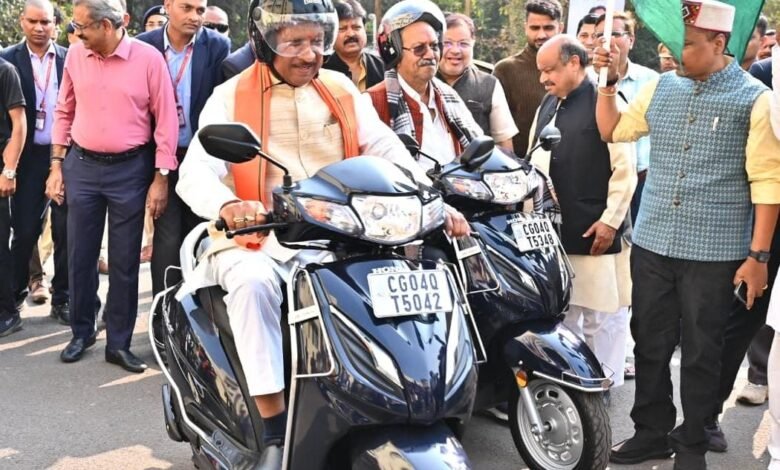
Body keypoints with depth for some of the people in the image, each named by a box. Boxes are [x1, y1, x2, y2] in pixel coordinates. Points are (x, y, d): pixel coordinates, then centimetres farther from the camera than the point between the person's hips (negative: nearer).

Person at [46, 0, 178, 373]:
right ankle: (81, 332, 28)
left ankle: (118, 343, 16)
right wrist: (56, 166, 7)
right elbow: (64, 112, 10)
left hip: (130, 169, -3)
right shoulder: (75, 55, 0)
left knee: (124, 260, 5)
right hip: (82, 166, 3)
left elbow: (166, 121, -7)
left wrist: (161, 179, -9)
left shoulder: (148, 58, -10)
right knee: (80, 255, 9)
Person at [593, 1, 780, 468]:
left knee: (702, 353, 8)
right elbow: (613, 131, 19)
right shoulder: (661, 87, 6)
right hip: (652, 243, 5)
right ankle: (652, 431, 30)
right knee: (650, 345, 13)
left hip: (714, 253, -4)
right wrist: (609, 82, 5)